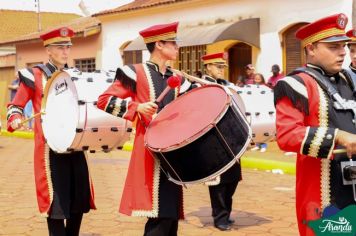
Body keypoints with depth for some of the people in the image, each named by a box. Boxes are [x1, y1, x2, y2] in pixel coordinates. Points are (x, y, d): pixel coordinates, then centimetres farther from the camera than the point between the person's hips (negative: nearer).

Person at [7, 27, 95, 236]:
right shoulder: (34, 75, -2)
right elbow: (15, 106, 1)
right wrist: (15, 120, -20)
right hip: (51, 148, -5)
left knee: (80, 198, 8)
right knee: (56, 202, -4)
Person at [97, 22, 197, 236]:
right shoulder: (136, 73, -5)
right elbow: (104, 101, -7)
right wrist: (137, 107, -18)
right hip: (150, 152, -7)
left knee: (170, 214, 10)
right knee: (160, 216, -11)